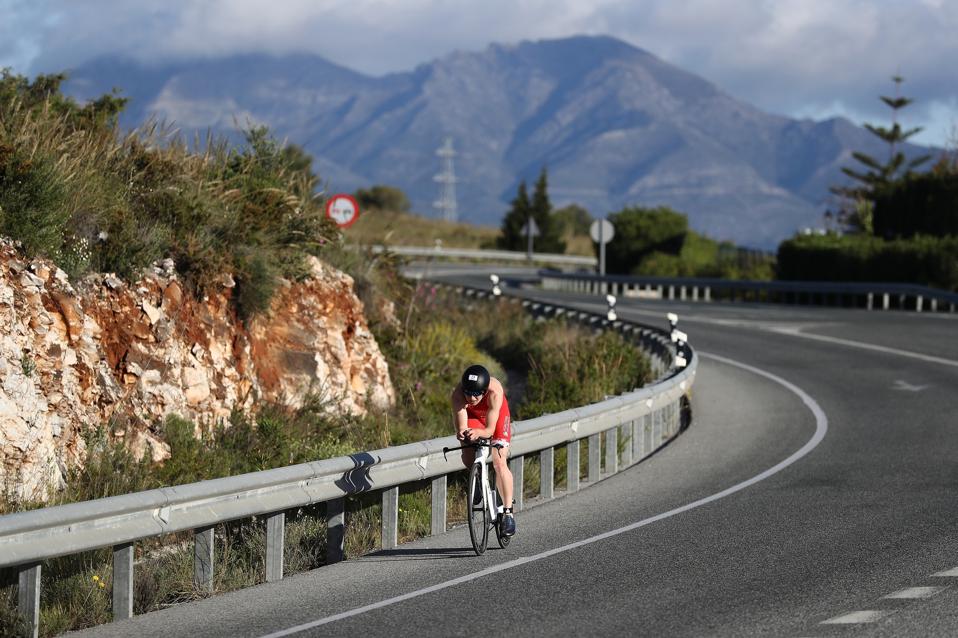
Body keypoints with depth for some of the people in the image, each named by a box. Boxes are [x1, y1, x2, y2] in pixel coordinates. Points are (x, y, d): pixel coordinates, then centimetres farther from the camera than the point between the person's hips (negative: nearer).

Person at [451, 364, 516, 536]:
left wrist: (478, 433, -63)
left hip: (496, 414, -2)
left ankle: (508, 511, -8)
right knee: (468, 459, -18)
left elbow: (490, 430, -42)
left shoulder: (495, 392, -41)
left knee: (499, 462, -16)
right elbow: (461, 426, -39)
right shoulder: (458, 394, -38)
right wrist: (461, 432, -62)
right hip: (472, 415, 2)